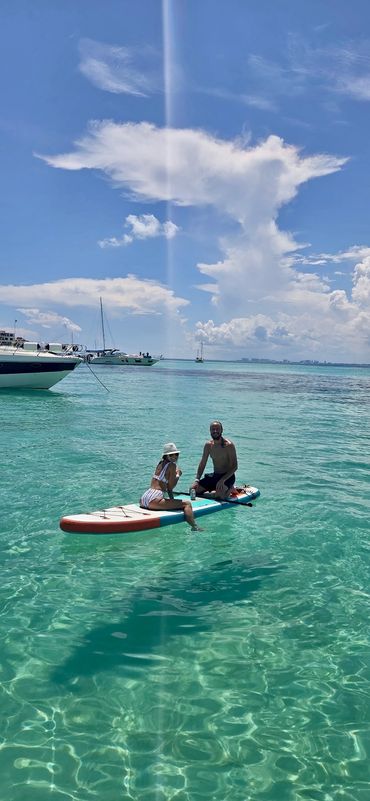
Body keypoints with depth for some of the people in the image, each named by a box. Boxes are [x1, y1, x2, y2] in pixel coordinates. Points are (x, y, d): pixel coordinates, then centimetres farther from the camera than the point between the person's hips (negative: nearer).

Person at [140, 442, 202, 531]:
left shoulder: (160, 464, 18)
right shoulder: (172, 465, -5)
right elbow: (170, 487, -6)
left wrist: (172, 500, 20)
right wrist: (178, 475, 7)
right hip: (153, 500, -9)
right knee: (187, 504, -11)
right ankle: (194, 527, -19)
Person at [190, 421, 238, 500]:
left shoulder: (229, 445, -15)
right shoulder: (208, 445, 2)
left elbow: (234, 467, -17)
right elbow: (202, 464, 5)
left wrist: (222, 480, -27)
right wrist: (197, 480, -8)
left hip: (228, 476, -6)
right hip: (214, 475, 6)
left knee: (220, 494, -33)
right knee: (194, 489, -7)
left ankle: (230, 488, 1)